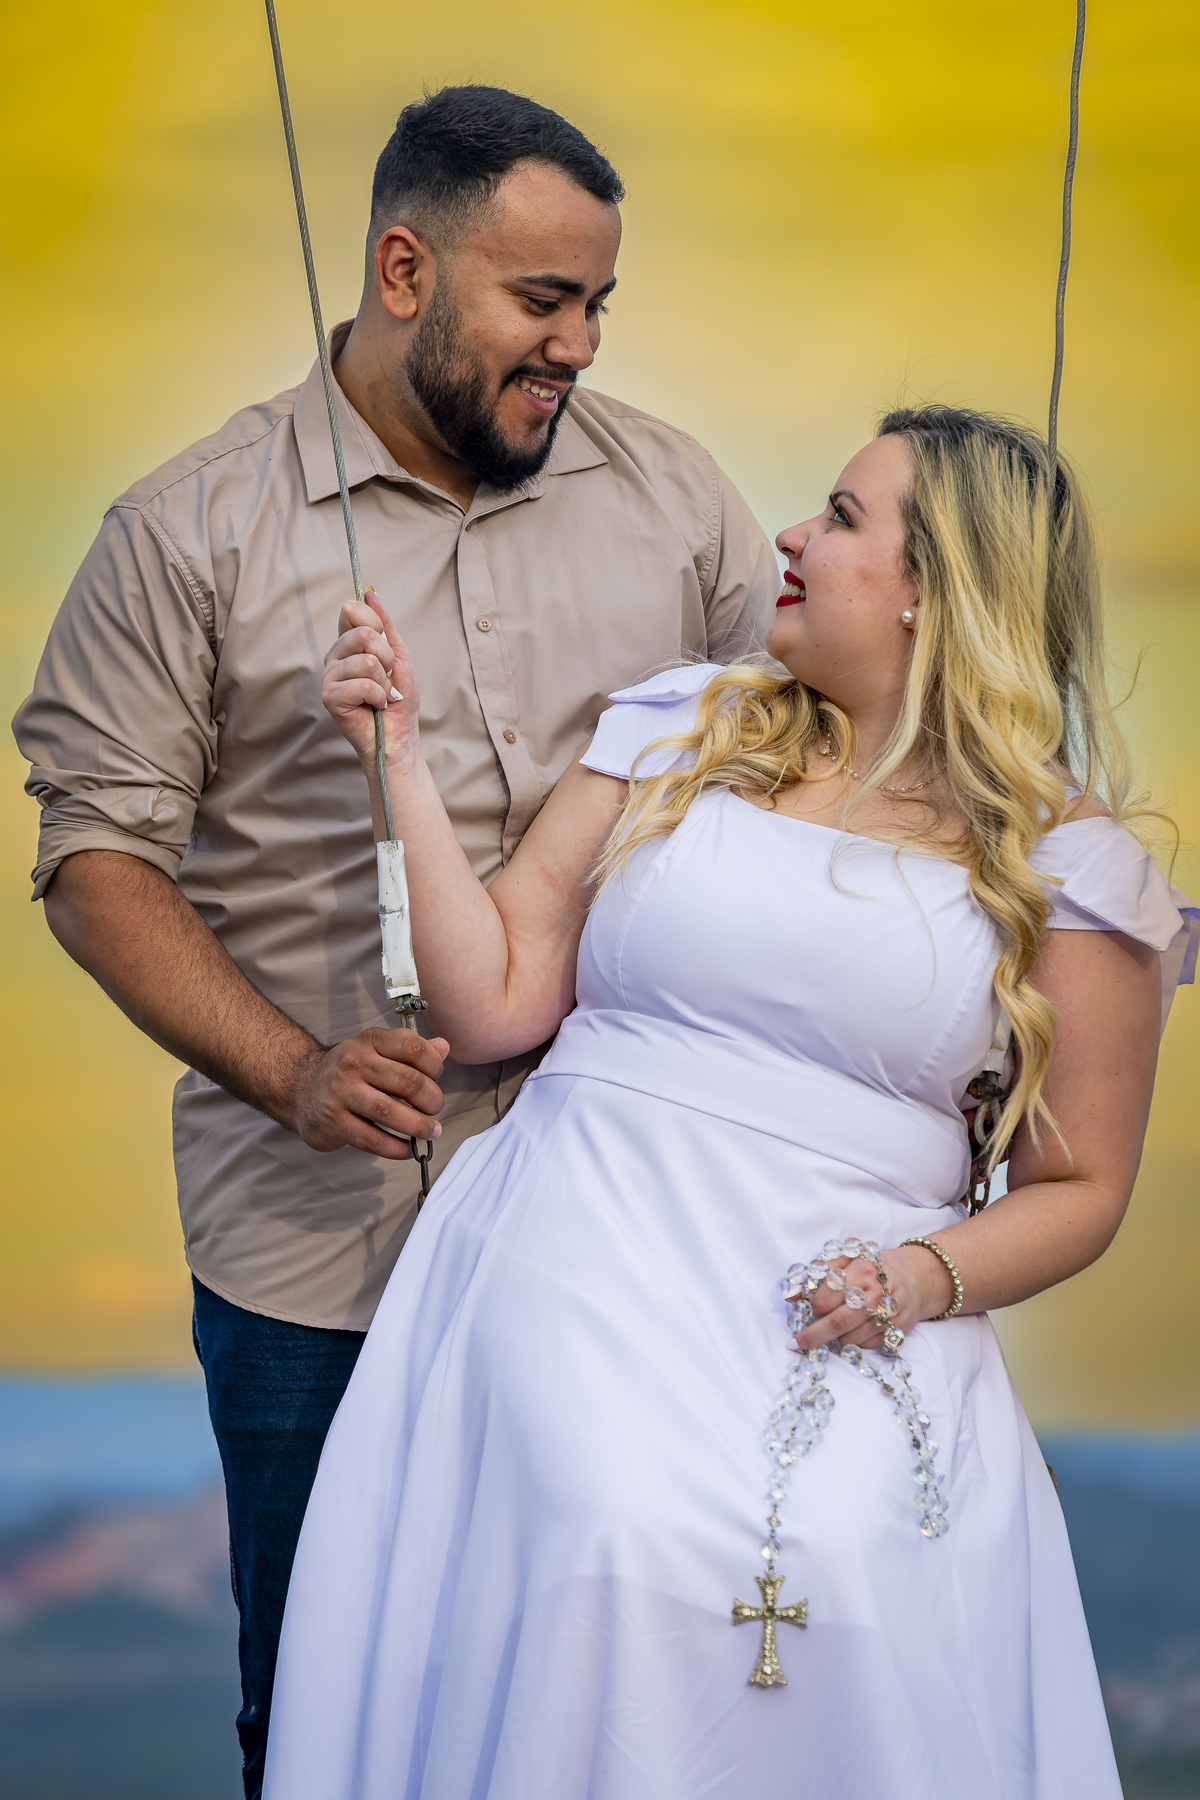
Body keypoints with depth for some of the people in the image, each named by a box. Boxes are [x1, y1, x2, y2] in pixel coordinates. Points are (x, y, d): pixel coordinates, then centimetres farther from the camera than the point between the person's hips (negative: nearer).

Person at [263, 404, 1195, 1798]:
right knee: (626, 1544, -27)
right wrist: (401, 762, 6)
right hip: (583, 1256, 1)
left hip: (832, 1309, -1)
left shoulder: (1064, 860, 7)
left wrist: (933, 1275, -8)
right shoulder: (682, 731, 13)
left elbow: (1078, 1187, 10)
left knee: (848, 1569, -28)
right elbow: (496, 1002, 9)